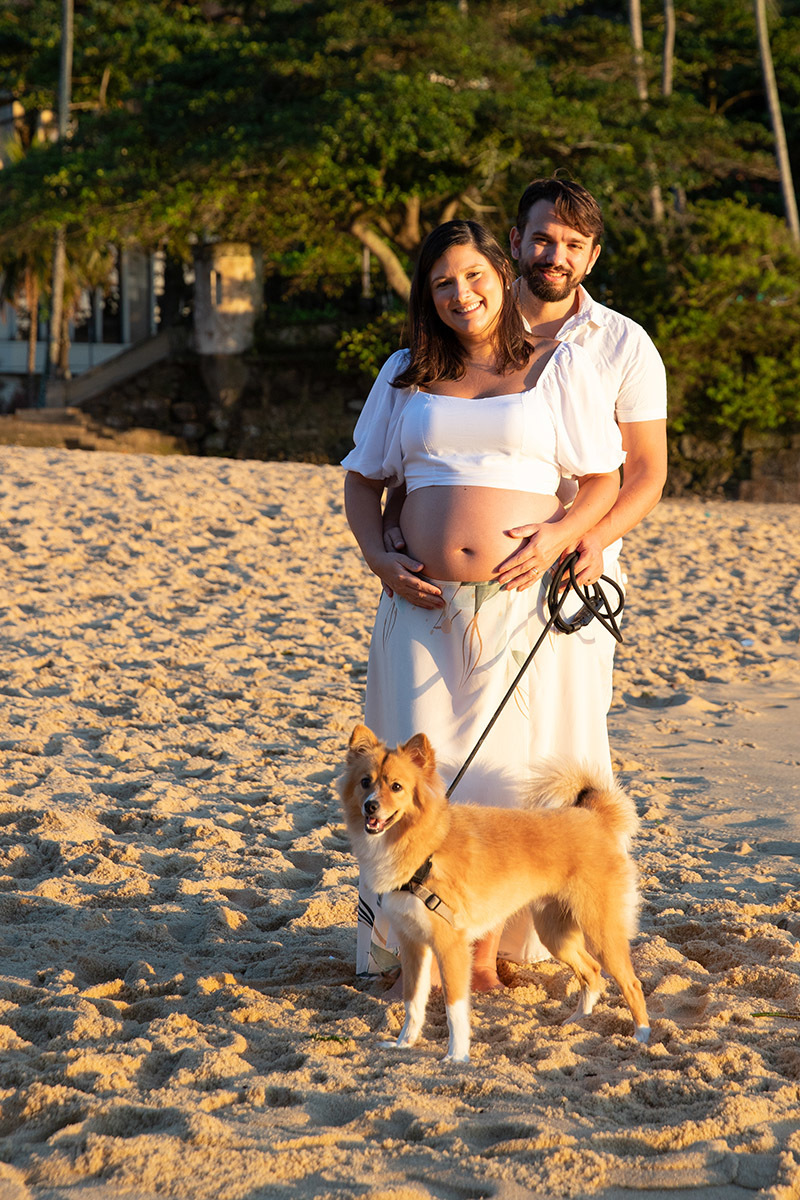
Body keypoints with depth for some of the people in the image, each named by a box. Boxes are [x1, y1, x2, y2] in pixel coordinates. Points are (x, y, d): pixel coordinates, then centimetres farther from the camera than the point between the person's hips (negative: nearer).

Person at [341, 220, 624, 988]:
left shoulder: (558, 365, 5)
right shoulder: (406, 375, 12)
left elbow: (603, 479, 5)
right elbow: (362, 478, 17)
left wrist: (562, 534, -14)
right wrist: (378, 558, 0)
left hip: (521, 607, -2)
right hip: (424, 608, 2)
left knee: (507, 776, 1)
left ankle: (487, 949, 10)